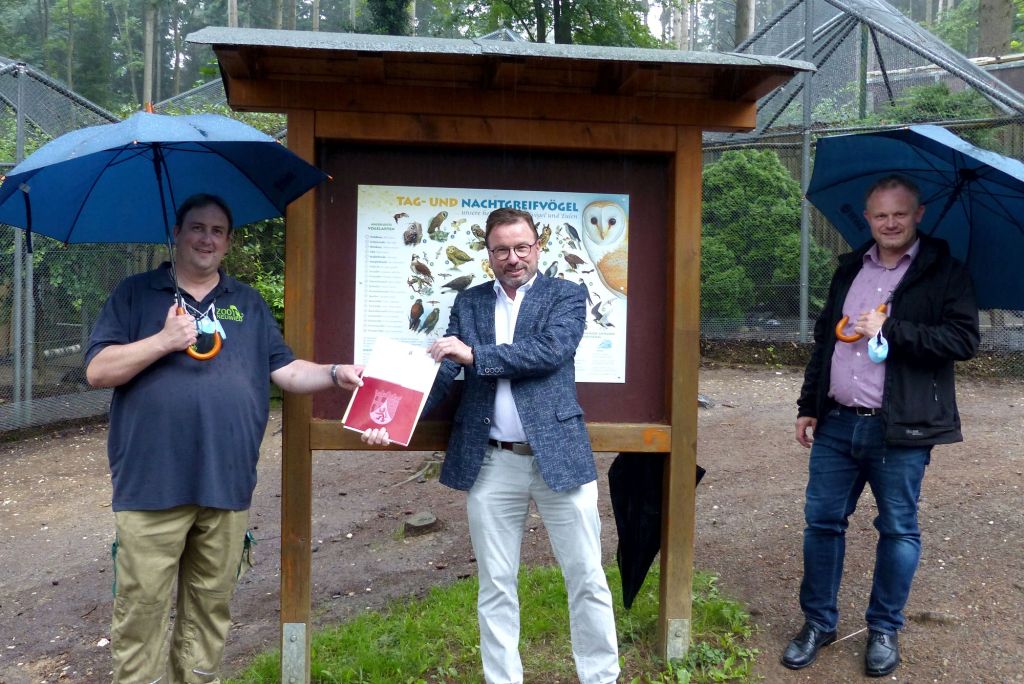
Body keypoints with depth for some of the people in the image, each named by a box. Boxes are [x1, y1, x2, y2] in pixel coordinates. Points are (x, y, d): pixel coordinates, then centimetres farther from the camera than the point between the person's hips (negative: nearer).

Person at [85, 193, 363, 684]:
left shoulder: (248, 304, 15)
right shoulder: (136, 294, 7)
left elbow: (285, 370, 12)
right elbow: (97, 371, -1)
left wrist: (334, 374, -5)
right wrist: (163, 341, -13)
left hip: (226, 487, 3)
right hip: (151, 487, -2)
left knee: (210, 607, 13)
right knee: (141, 609, 2)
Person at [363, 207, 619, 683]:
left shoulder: (566, 295, 3)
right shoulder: (467, 303, 11)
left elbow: (551, 351, -15)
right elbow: (443, 372, 3)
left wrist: (474, 354, -17)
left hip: (559, 456, -2)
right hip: (491, 464, 2)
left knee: (587, 580, 6)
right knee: (495, 587, 11)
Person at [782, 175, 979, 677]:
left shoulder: (944, 272, -1)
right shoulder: (850, 269, 14)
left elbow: (964, 340, -12)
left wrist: (890, 329, -19)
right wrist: (809, 405, 16)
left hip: (901, 430, -4)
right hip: (837, 424, 5)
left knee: (898, 529, 7)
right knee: (822, 521, 7)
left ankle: (884, 630, 24)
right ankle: (818, 622, 23)